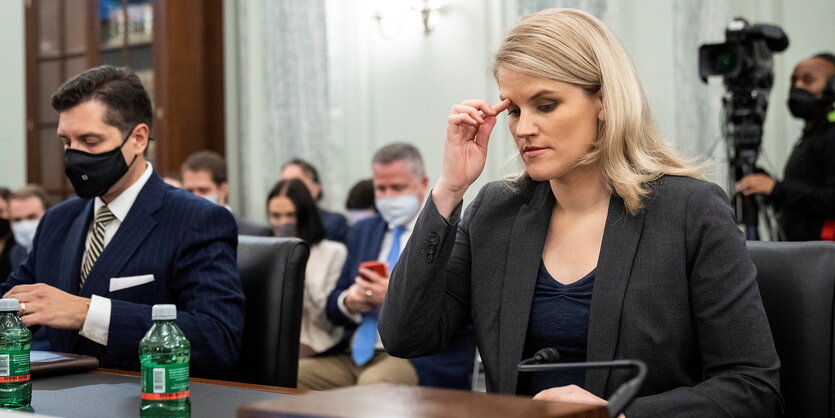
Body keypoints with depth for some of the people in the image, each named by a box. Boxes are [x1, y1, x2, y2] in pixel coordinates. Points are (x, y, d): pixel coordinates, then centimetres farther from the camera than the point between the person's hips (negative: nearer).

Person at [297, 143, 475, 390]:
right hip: (354, 355, 6)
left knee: (374, 383, -37)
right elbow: (333, 305, 19)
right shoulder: (363, 231, 21)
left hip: (420, 358, -6)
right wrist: (349, 302, -5)